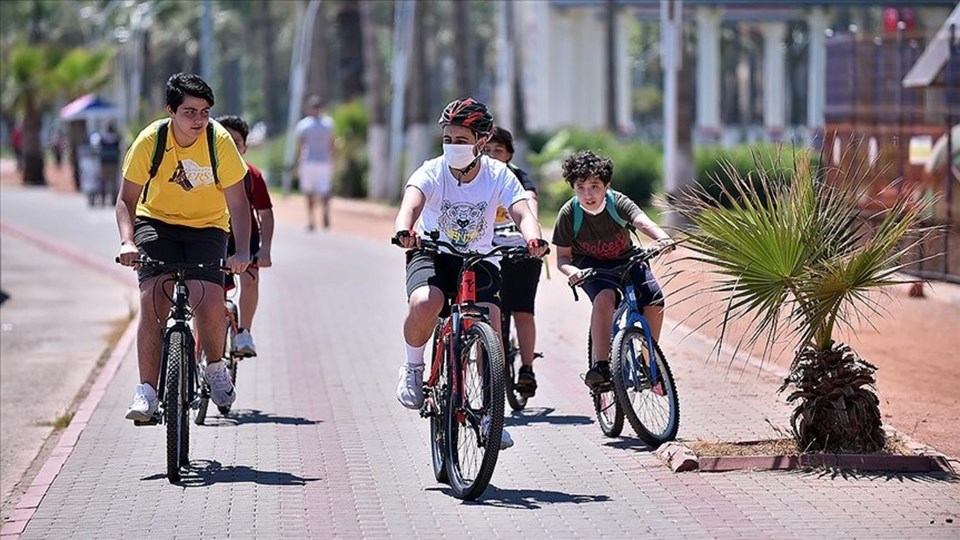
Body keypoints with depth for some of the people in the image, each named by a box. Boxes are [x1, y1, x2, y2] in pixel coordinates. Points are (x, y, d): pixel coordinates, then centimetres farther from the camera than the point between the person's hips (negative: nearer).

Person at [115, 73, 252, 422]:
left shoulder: (220, 141, -18)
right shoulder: (151, 140, -17)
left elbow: (238, 203, -15)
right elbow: (126, 200, -10)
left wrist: (242, 251, -29)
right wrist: (127, 242, -28)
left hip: (206, 228, 0)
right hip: (157, 222, 0)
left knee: (208, 301, -21)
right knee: (152, 299, -20)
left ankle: (215, 367, 8)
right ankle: (147, 390, -14)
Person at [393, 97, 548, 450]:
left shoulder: (498, 175, -10)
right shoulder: (432, 172, -14)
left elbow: (521, 212, -25)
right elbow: (412, 202, -34)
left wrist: (533, 238, -49)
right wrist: (404, 230, -58)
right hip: (432, 256, -2)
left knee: (490, 327, -20)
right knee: (425, 303, -34)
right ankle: (412, 368, -5)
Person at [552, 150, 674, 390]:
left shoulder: (618, 202, -18)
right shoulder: (569, 213, -17)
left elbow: (643, 222, -36)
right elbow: (562, 257, -10)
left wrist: (662, 237, -57)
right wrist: (571, 270, -34)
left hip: (625, 259, 2)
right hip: (591, 265, -2)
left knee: (655, 300, -20)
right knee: (605, 296, -35)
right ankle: (601, 365, -32)